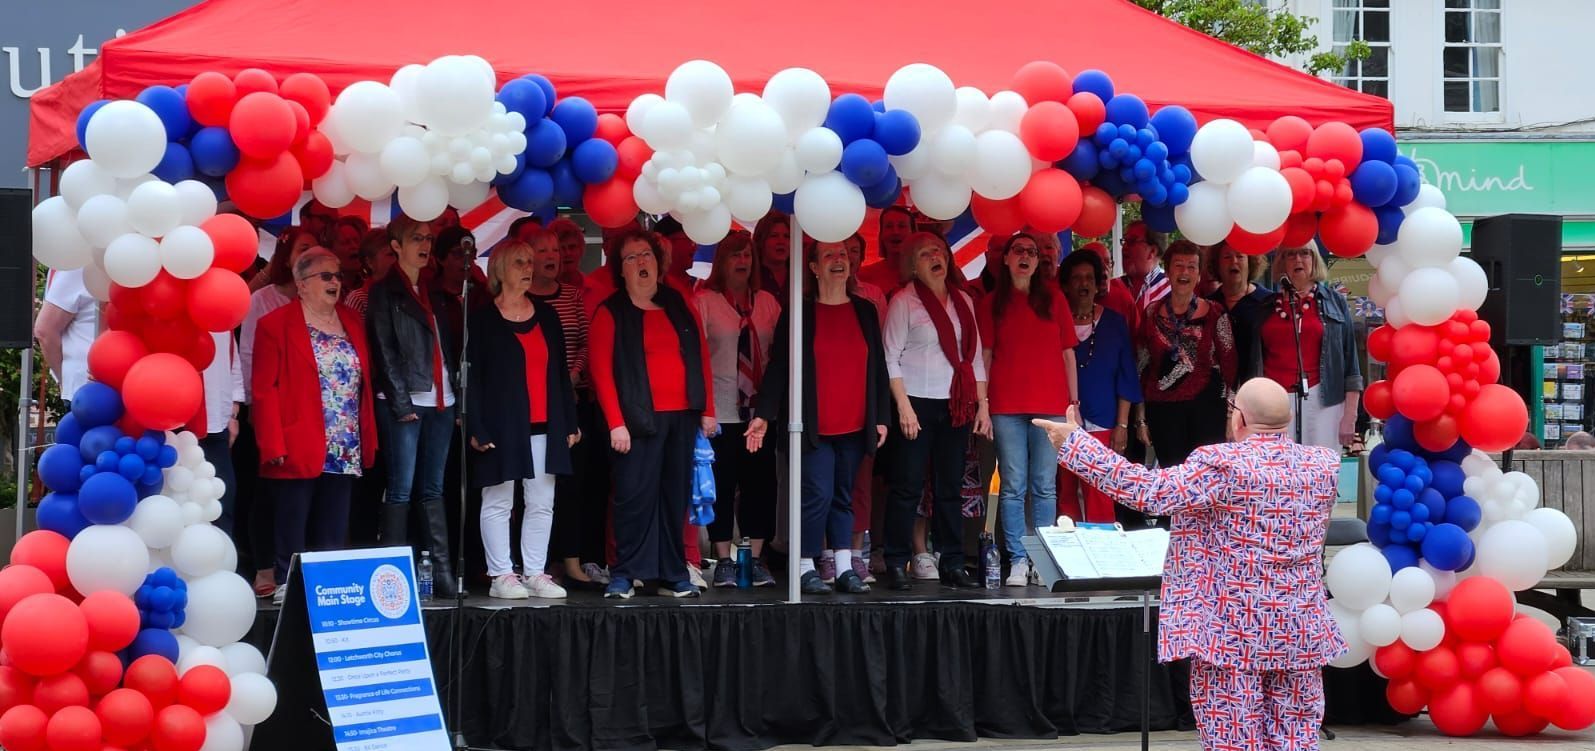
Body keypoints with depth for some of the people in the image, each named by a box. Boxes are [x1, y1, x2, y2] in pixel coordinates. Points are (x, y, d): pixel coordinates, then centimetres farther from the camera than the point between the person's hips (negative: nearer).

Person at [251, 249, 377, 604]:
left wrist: (367, 439, 7)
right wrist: (273, 445, -15)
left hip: (345, 452, 5)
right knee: (292, 532, 0)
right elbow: (265, 389, -8)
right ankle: (287, 587, 5)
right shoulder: (276, 324, -3)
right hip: (296, 451, -5)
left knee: (333, 534, 8)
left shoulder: (352, 322, 14)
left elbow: (365, 385, 15)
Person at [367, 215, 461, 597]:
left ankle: (441, 568, 6)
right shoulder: (385, 292, 0)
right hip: (404, 403, -6)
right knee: (401, 490, -6)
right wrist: (400, 402, -12)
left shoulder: (434, 294, 19)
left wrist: (457, 396, 8)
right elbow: (384, 350, -6)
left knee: (434, 489, 6)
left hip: (440, 401, 6)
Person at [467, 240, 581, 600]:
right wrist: (477, 428, -11)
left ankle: (535, 573, 12)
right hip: (501, 426, -5)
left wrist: (569, 421, 11)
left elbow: (560, 371, 15)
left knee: (542, 503, 5)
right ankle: (501, 576, 4)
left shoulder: (547, 315, 13)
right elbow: (471, 376, -4)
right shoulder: (483, 319, -1)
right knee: (498, 503, -1)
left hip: (544, 426, 5)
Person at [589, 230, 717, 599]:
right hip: (639, 418, -4)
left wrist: (707, 410, 8)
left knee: (676, 496, 6)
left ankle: (673, 576, 12)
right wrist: (616, 423, -13)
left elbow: (701, 357, 14)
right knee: (635, 496, -7)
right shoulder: (611, 313, 1)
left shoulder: (679, 306, 13)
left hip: (683, 416, 4)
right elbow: (602, 371, -5)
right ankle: (623, 575, 0)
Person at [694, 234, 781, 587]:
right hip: (722, 409, -3)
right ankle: (723, 561, 8)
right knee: (722, 485, -1)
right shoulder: (704, 301, 1)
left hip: (760, 408, 3)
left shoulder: (767, 302, 12)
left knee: (760, 482, 2)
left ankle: (756, 559, 11)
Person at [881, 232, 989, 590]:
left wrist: (982, 405, 9)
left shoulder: (963, 302, 12)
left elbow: (975, 357, 15)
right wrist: (903, 406, -14)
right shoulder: (904, 302, -3)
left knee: (950, 487, 7)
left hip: (956, 406, 5)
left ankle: (952, 564, 11)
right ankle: (896, 564, 1)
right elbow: (890, 358, -7)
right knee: (908, 487, -4)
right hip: (917, 404, -5)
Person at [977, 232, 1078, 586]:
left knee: (1045, 487, 1)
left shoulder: (1053, 297, 10)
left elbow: (1068, 352, 10)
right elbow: (985, 355, 6)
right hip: (1007, 407, 0)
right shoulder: (992, 302, 9)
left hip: (1050, 405, 0)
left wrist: (1074, 401, 5)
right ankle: (1018, 560, 3)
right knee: (1013, 487, 0)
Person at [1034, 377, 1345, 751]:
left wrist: (1074, 444, -13)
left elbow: (1148, 491, -19)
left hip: (1232, 632, -5)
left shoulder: (1221, 465, -15)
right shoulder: (1323, 464, 3)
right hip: (1299, 634, 5)